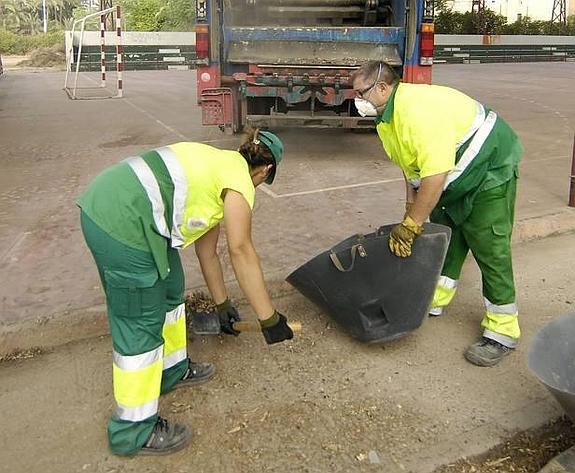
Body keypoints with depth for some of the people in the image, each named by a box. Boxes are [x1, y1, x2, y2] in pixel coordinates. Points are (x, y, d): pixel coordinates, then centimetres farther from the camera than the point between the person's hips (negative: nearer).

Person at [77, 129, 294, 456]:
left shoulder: (221, 163, 24)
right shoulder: (240, 180, -3)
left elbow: (207, 248, 28)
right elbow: (242, 252, -4)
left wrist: (223, 305, 35)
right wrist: (269, 318, 3)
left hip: (103, 200, 10)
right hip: (122, 224, -10)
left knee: (170, 291, 23)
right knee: (141, 327, 2)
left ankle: (172, 370, 45)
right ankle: (134, 432, 19)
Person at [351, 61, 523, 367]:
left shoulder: (418, 109, -32)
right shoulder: (388, 115, 1)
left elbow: (435, 175, -35)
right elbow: (412, 167, 9)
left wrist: (410, 227, -28)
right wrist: (411, 212, 5)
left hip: (490, 173, -10)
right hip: (457, 179, 10)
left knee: (491, 250, -8)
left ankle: (502, 333, 2)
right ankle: (434, 300, 30)